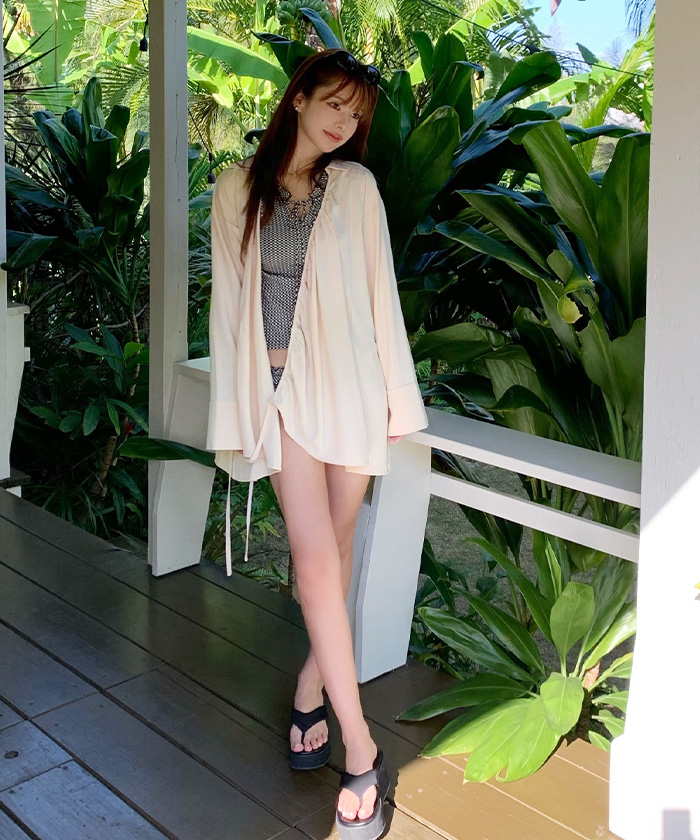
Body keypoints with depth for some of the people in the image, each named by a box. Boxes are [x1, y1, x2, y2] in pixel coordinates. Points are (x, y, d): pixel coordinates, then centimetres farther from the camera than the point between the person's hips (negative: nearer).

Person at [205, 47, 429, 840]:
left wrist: (395, 392, 4)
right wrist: (233, 410, 2)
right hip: (279, 383, -1)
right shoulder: (237, 188, 5)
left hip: (346, 380, 1)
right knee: (317, 555, -8)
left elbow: (378, 289, 6)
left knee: (335, 548, 6)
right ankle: (359, 747, -4)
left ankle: (311, 686, 27)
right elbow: (228, 299, 4)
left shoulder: (356, 186, 6)